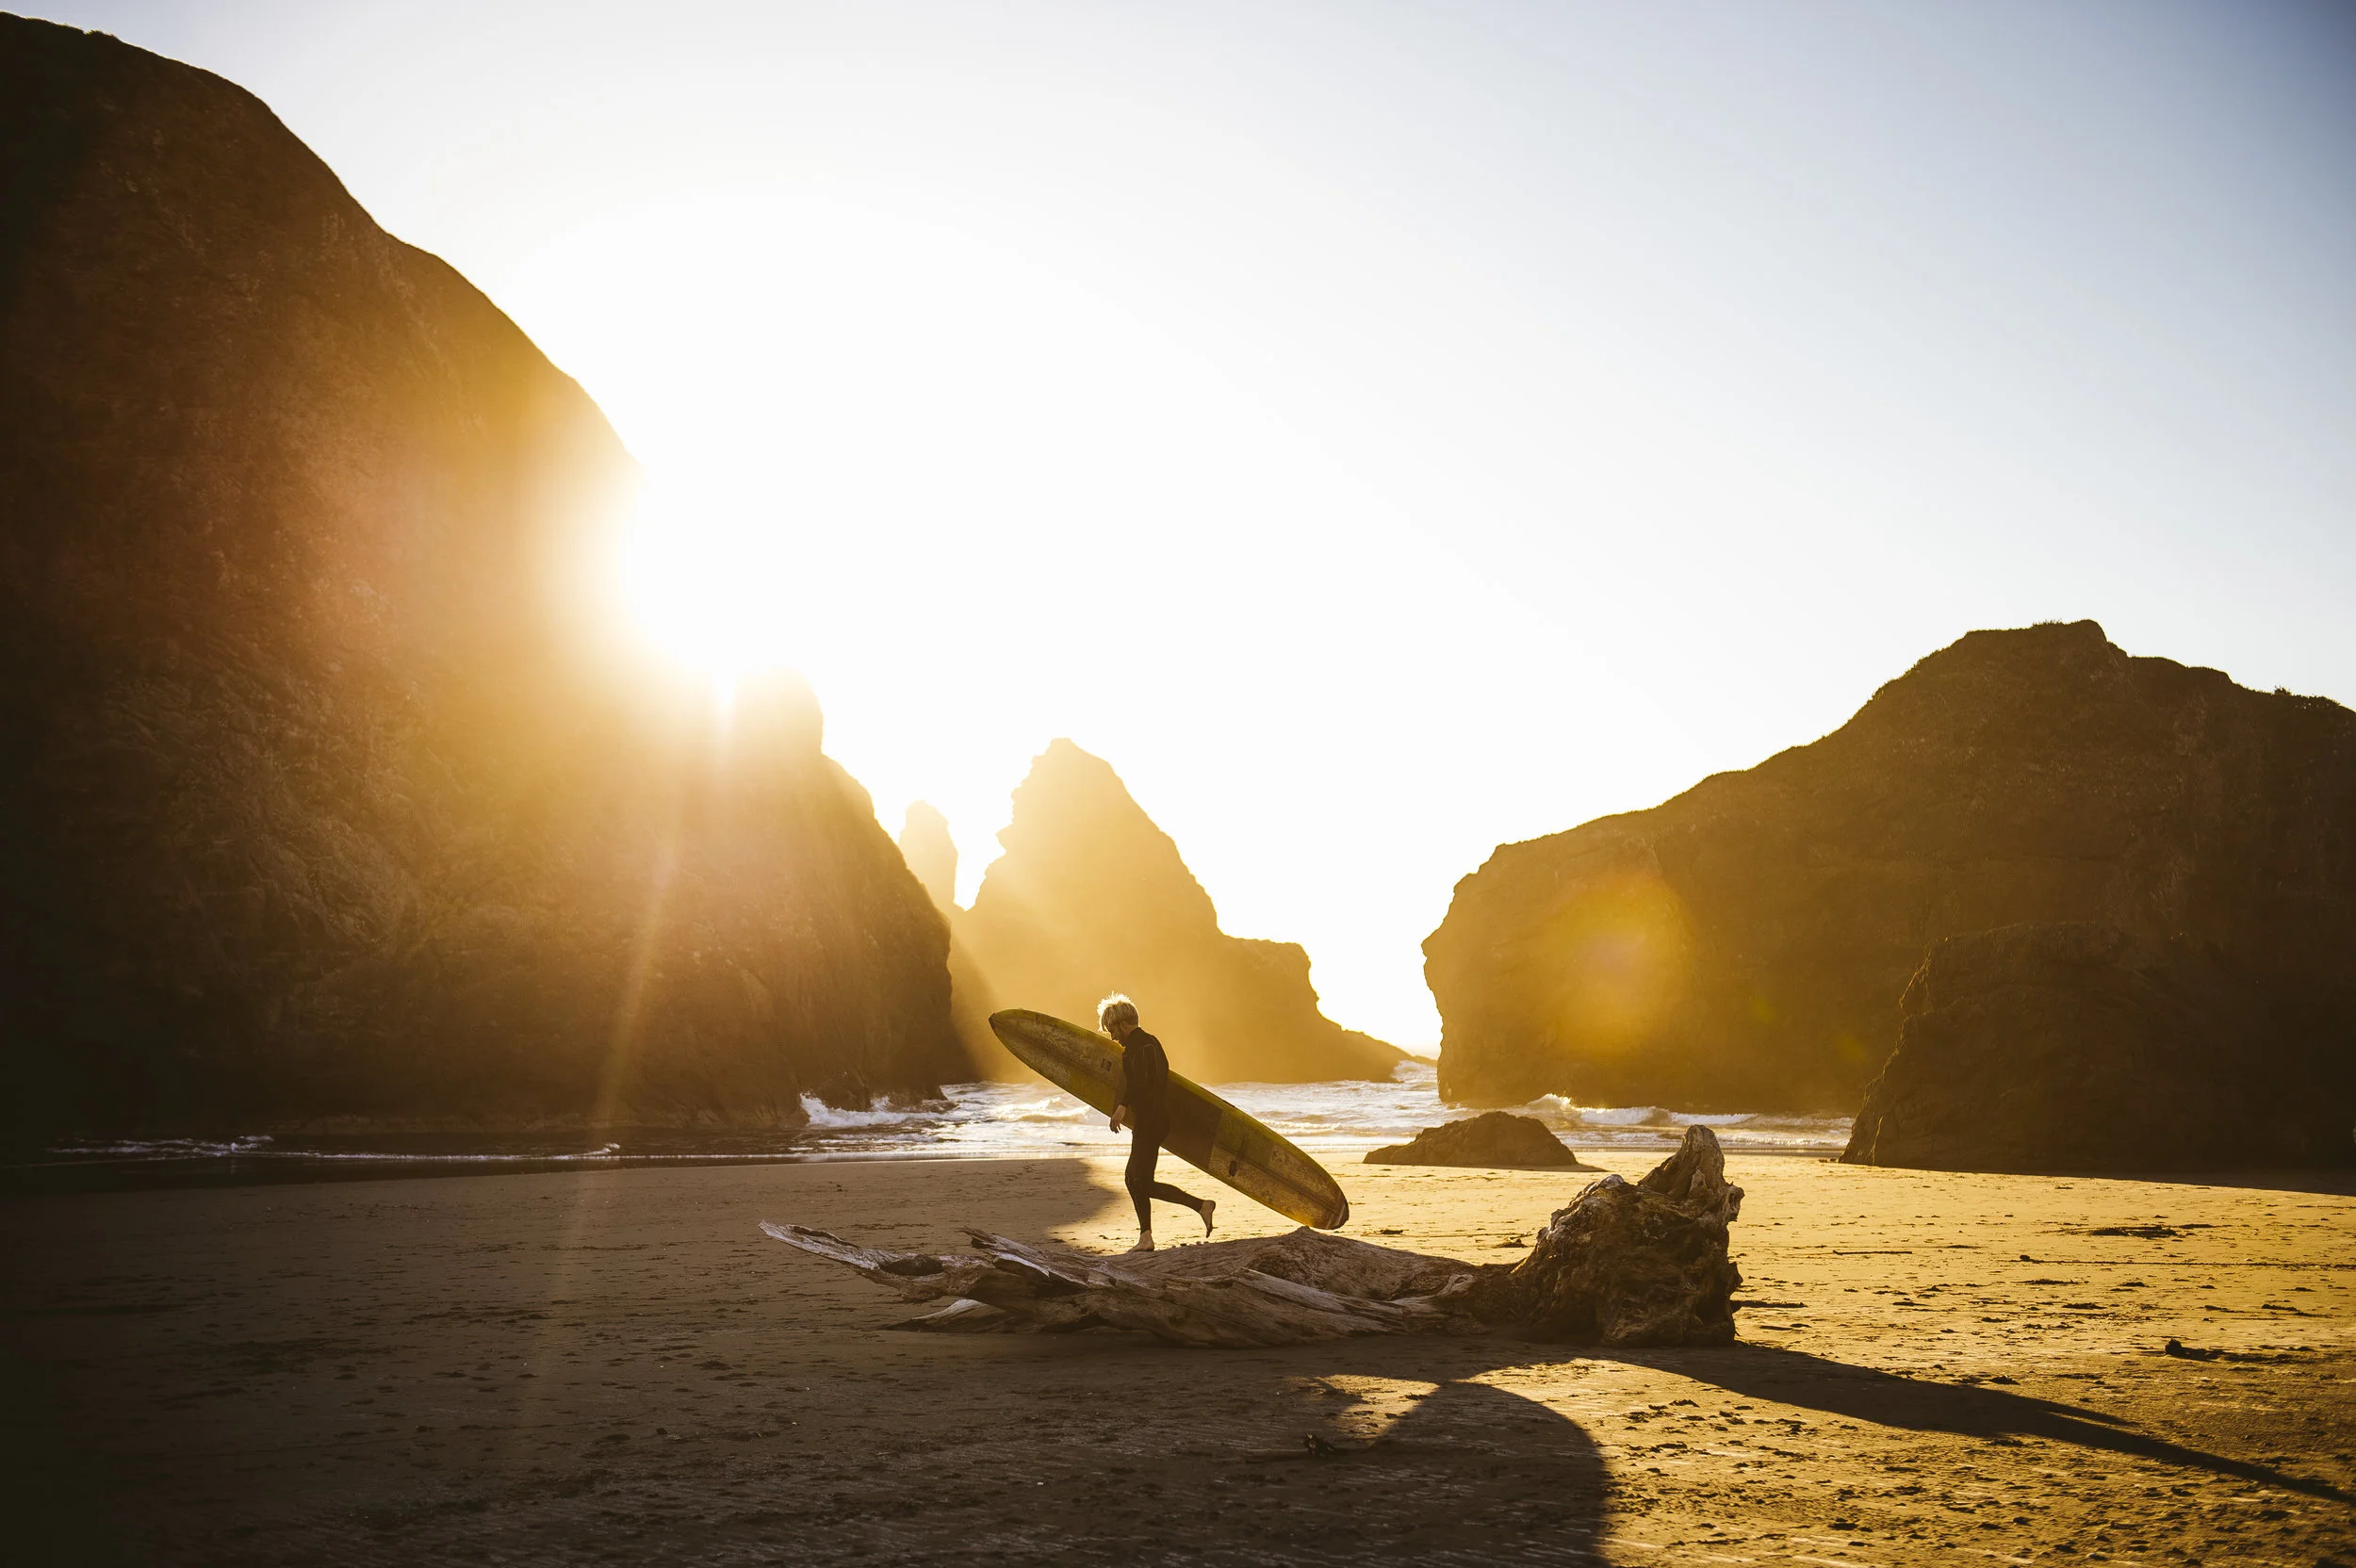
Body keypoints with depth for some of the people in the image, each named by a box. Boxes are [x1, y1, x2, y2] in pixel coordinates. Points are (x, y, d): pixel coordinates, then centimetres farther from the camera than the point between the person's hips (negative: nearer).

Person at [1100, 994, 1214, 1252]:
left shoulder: (1137, 1045, -13)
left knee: (1144, 1183, -8)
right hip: (1157, 1119, 11)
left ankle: (1201, 1205, -8)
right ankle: (1146, 1238, 11)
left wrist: (1122, 1105, -41)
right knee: (1134, 1179, 12)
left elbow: (1140, 1078, -30)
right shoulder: (1150, 1041, 18)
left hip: (1149, 1122, -11)